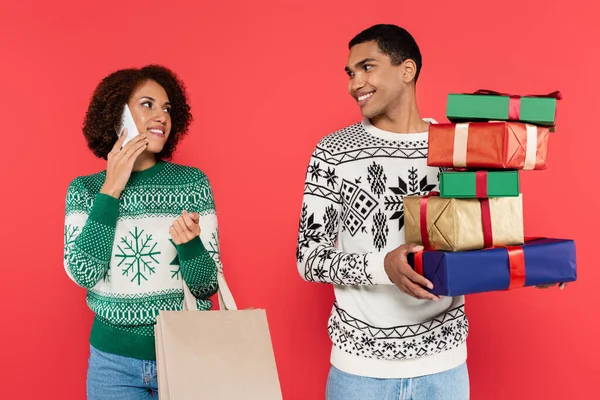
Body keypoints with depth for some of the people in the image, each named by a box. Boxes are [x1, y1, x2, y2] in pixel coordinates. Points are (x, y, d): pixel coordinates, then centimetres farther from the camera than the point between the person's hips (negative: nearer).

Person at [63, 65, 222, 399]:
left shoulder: (193, 182, -4)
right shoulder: (85, 189, 0)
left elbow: (208, 285, -6)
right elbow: (83, 273, -13)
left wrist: (190, 243, -25)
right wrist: (110, 191, -14)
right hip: (114, 361, 0)